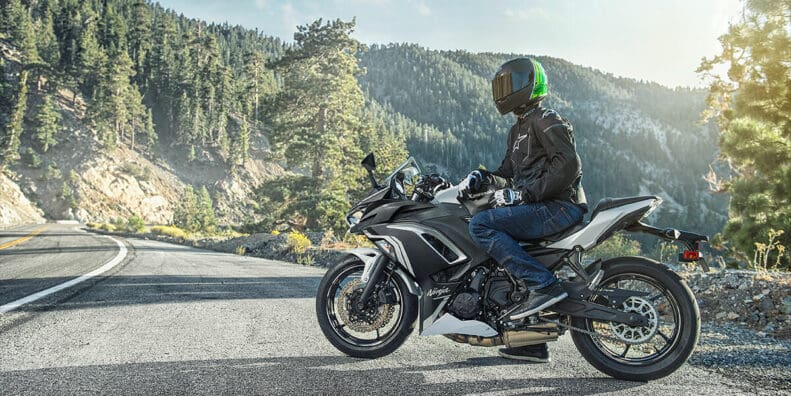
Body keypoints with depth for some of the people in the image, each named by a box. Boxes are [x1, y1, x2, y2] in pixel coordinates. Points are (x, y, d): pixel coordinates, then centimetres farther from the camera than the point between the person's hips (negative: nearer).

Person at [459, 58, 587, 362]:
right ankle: (532, 343, 18)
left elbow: (568, 165, -19)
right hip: (542, 209, 10)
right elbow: (508, 174, 25)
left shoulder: (546, 121, -6)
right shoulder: (519, 129, 24)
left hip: (559, 208, -10)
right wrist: (481, 176, 5)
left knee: (481, 224, -21)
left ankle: (544, 284, -24)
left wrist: (524, 194, -21)